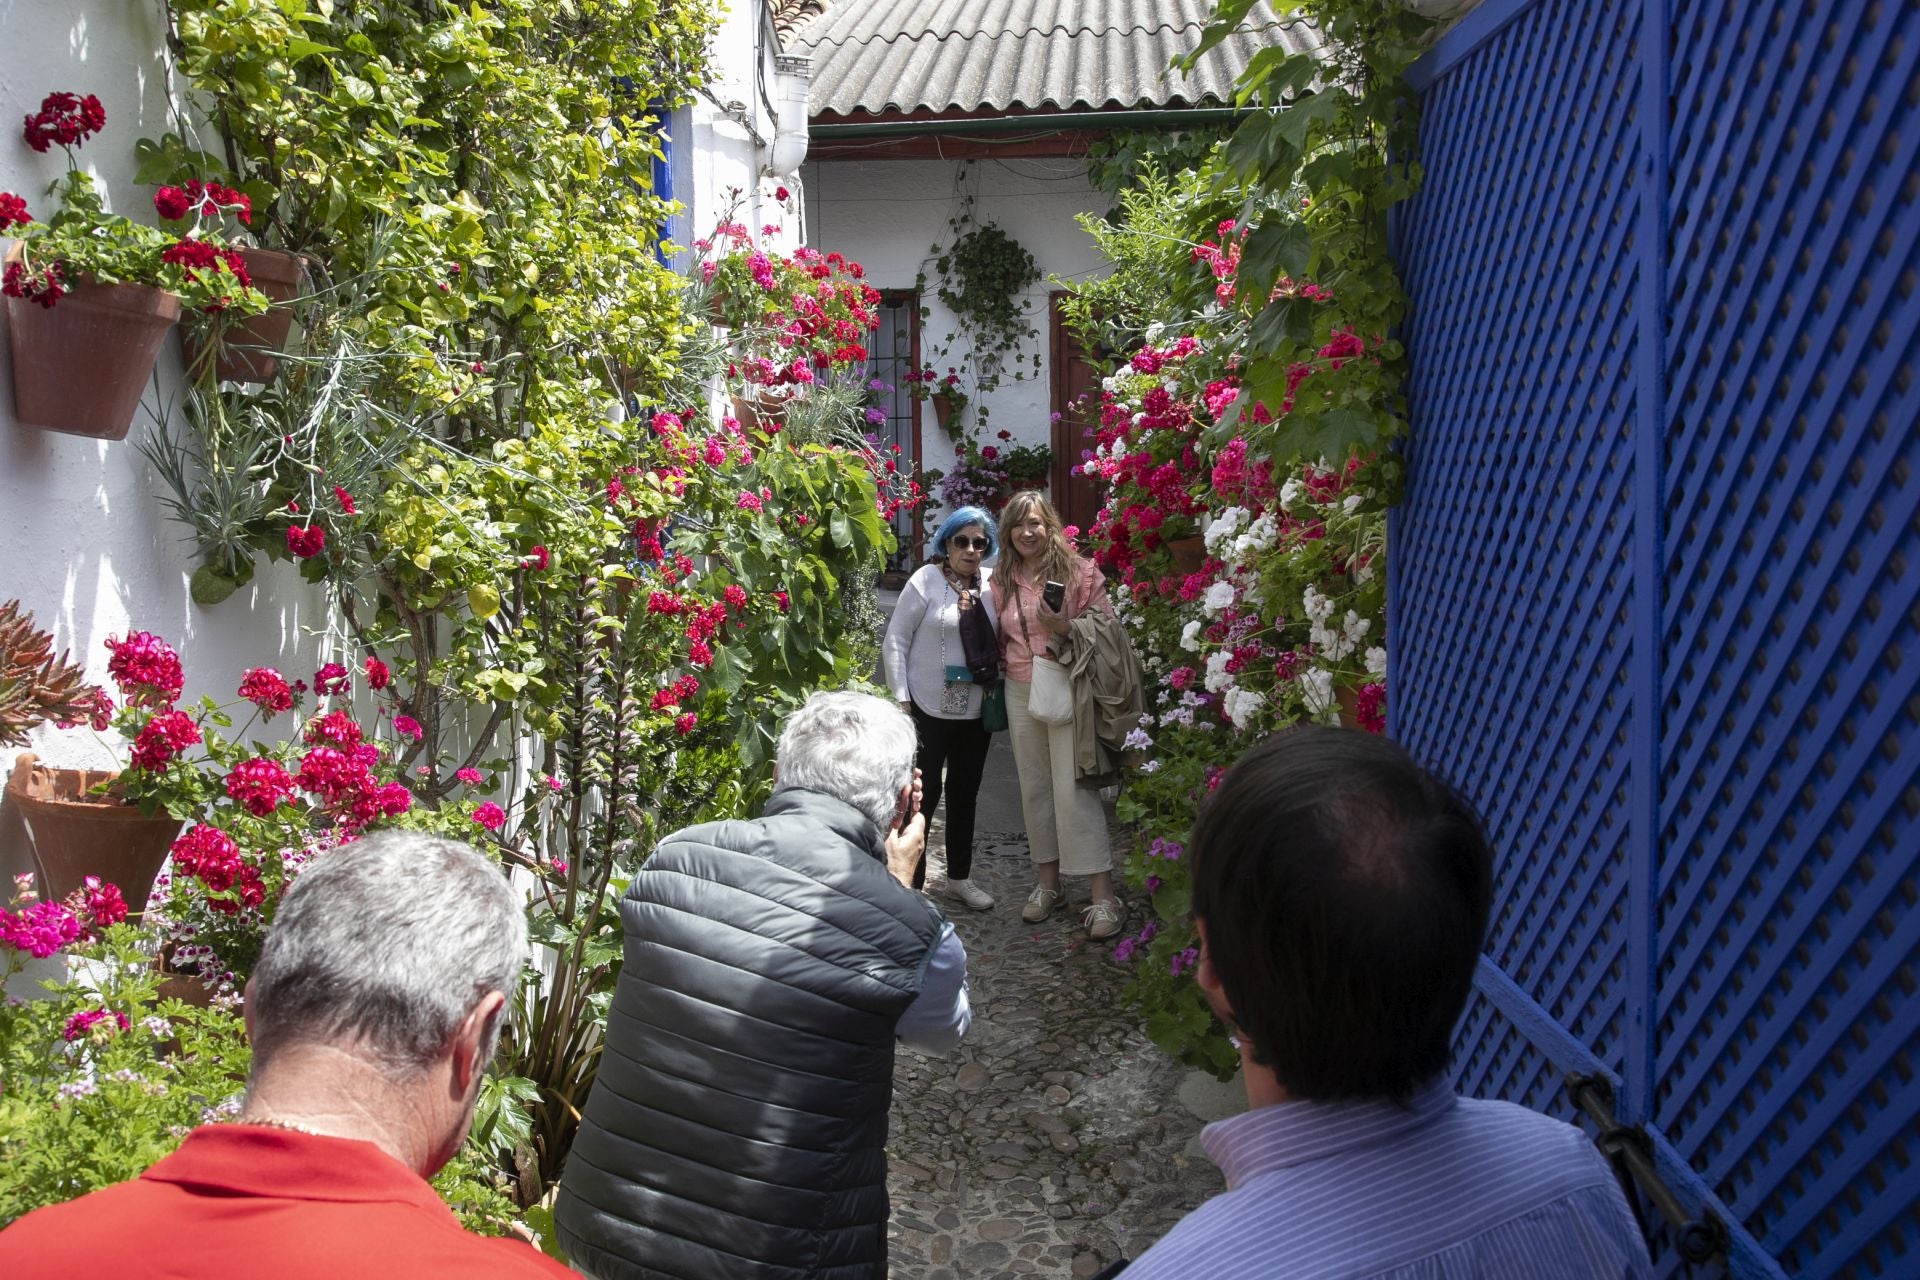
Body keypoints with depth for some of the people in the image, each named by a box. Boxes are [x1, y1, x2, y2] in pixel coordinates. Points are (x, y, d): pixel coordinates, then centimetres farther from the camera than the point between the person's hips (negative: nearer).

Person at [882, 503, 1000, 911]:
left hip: (976, 710, 5)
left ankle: (959, 877, 29)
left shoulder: (992, 584, 2)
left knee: (965, 794, 15)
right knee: (924, 794, 0)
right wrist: (902, 700, -12)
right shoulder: (927, 580, -9)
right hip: (930, 710, -5)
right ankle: (910, 883, 12)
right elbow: (894, 643, -8)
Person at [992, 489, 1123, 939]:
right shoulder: (1003, 581, 10)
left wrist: (1065, 628, -19)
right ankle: (1047, 882, 23)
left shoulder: (1078, 571, -4)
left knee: (1074, 789, -10)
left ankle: (1103, 897, -7)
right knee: (1034, 788, 10)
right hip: (1020, 693, 5)